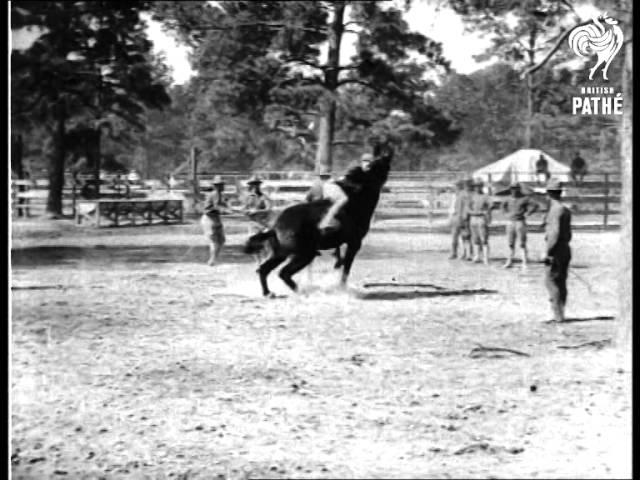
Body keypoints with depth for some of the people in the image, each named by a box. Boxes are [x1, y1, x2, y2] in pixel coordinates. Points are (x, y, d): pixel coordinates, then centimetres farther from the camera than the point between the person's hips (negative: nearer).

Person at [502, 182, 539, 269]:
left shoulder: (525, 198, -6)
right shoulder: (510, 198, 11)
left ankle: (524, 263, -4)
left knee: (522, 244, -5)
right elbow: (504, 205, 31)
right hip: (510, 222, 5)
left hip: (520, 222, -5)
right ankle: (509, 261, 16)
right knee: (511, 244, 8)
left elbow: (535, 206, -13)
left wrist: (526, 214, -12)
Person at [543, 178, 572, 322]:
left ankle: (558, 314, -10)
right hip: (566, 249, 9)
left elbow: (555, 233, -22)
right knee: (561, 282, 11)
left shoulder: (555, 210, -15)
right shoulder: (566, 210, 14)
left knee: (550, 281, -6)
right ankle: (560, 314, 13)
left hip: (556, 250, -9)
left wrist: (547, 252, -20)